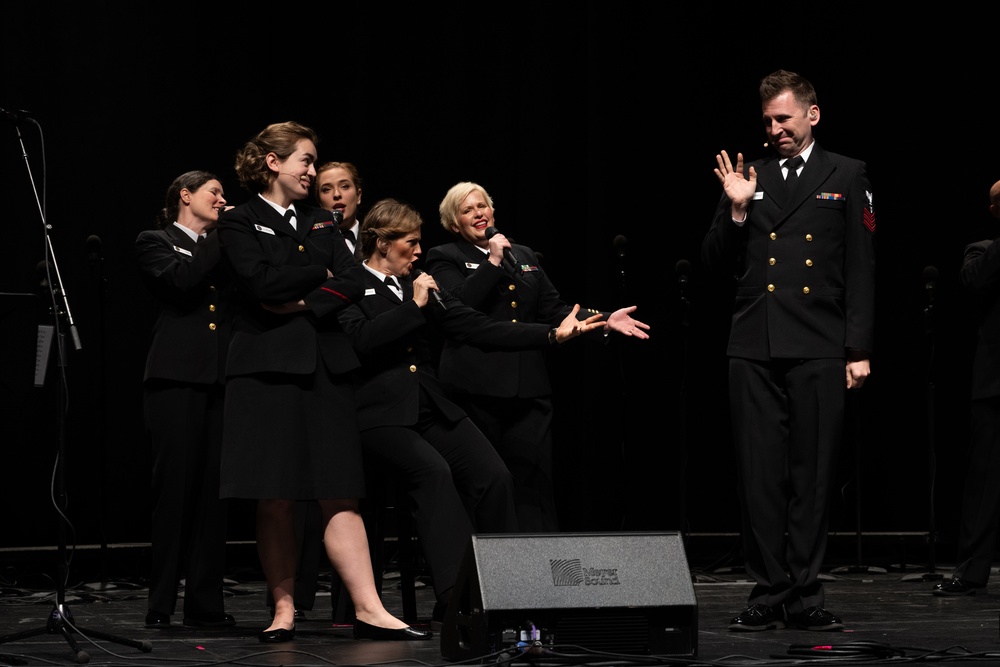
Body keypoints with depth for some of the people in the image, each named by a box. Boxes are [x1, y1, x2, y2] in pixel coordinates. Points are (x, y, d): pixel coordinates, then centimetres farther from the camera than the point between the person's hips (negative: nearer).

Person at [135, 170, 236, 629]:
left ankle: (205, 603, 5)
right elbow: (179, 279, -13)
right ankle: (161, 604, -1)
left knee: (213, 489, 2)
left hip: (220, 380, 5)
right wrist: (220, 237, -7)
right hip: (176, 379, -5)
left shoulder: (222, 247, 21)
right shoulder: (156, 243, 8)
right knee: (175, 485, -6)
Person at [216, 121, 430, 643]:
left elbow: (355, 281, 6)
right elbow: (261, 282, -14)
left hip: (325, 365, 5)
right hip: (268, 368, -4)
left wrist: (305, 304, -9)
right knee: (275, 500, -3)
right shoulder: (240, 222, 3)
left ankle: (368, 609, -6)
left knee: (339, 494, -1)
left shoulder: (320, 223, 19)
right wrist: (320, 273, -1)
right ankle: (283, 610, 4)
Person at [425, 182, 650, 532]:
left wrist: (604, 320, 3)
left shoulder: (525, 257, 21)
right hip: (477, 388, -4)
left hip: (529, 388, 4)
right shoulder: (445, 258, 5)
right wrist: (493, 262, -12)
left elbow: (554, 311, 16)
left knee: (535, 478, -1)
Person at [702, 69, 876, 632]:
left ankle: (804, 596, 6)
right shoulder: (748, 179, 12)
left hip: (819, 350, -2)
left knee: (813, 476, 0)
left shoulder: (846, 177, 7)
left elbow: (861, 269, 3)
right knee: (759, 475, 1)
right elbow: (718, 264, 12)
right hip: (755, 348, 2)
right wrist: (735, 210, -5)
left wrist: (859, 349, -3)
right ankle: (768, 594, 7)